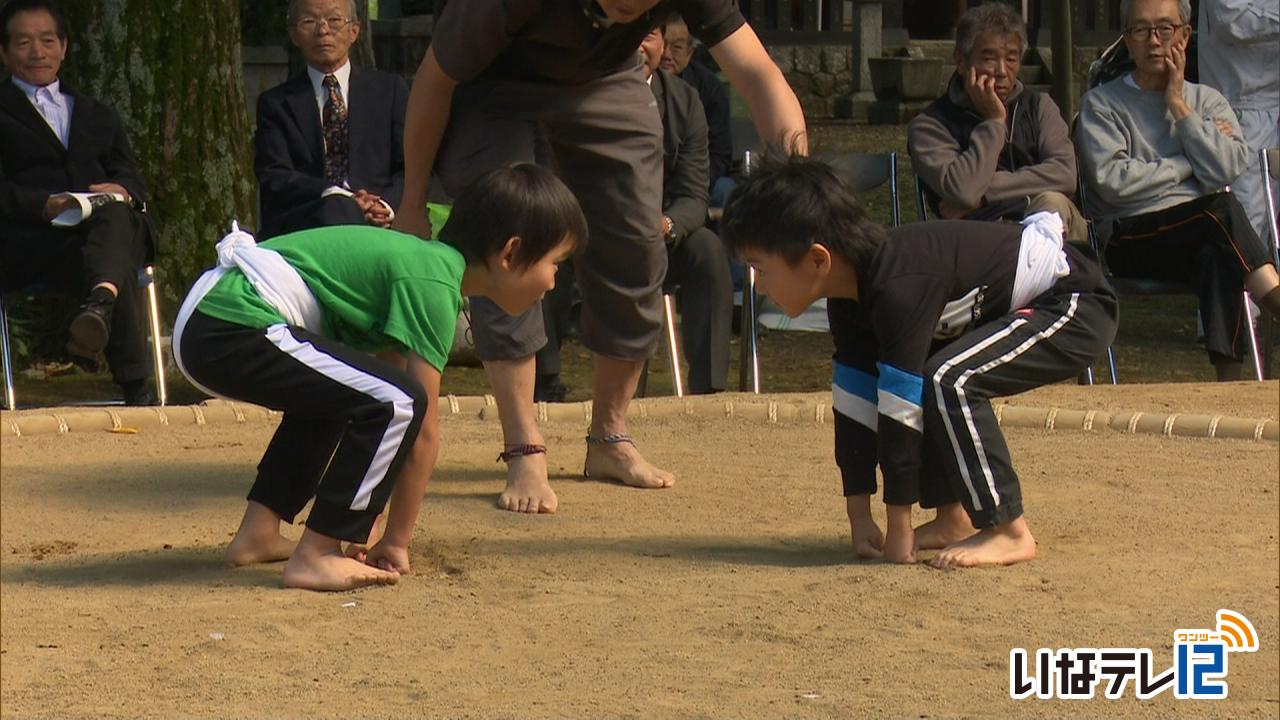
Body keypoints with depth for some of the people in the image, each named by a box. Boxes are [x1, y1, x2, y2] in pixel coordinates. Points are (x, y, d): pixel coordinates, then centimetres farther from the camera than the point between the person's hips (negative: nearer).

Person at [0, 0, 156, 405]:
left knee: (112, 212, -40)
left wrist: (121, 191, -7)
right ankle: (136, 386, -45)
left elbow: (132, 179, 21)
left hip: (115, 228, 2)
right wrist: (46, 204, -20)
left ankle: (100, 305, -70)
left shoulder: (97, 115, 36)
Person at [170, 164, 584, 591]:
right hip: (233, 331, -11)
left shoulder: (427, 260, 19)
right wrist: (397, 541, -2)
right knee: (397, 404, -17)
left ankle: (257, 534, 26)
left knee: (330, 394, 33)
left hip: (201, 326, 11)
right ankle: (314, 558, -10)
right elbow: (425, 429, -11)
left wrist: (358, 519, 20)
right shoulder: (433, 283, -11)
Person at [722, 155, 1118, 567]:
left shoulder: (899, 290, -31)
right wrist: (859, 517, 2)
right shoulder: (852, 295, -1)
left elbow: (899, 410, -28)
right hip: (1019, 306, 10)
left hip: (1077, 307, -10)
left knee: (948, 381, -27)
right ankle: (953, 518, 13)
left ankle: (1009, 532, -16)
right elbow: (854, 402, 3)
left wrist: (898, 527, -22)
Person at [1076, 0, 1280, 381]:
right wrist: (1187, 167, -2)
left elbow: (1226, 170, -2)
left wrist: (1179, 107, 0)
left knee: (1217, 258, -35)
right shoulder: (1101, 104, 10)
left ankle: (1229, 376, -42)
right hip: (1131, 240, -3)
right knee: (1222, 210, -33)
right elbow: (1111, 180, -8)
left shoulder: (1207, 102, 19)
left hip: (1201, 236, 3)